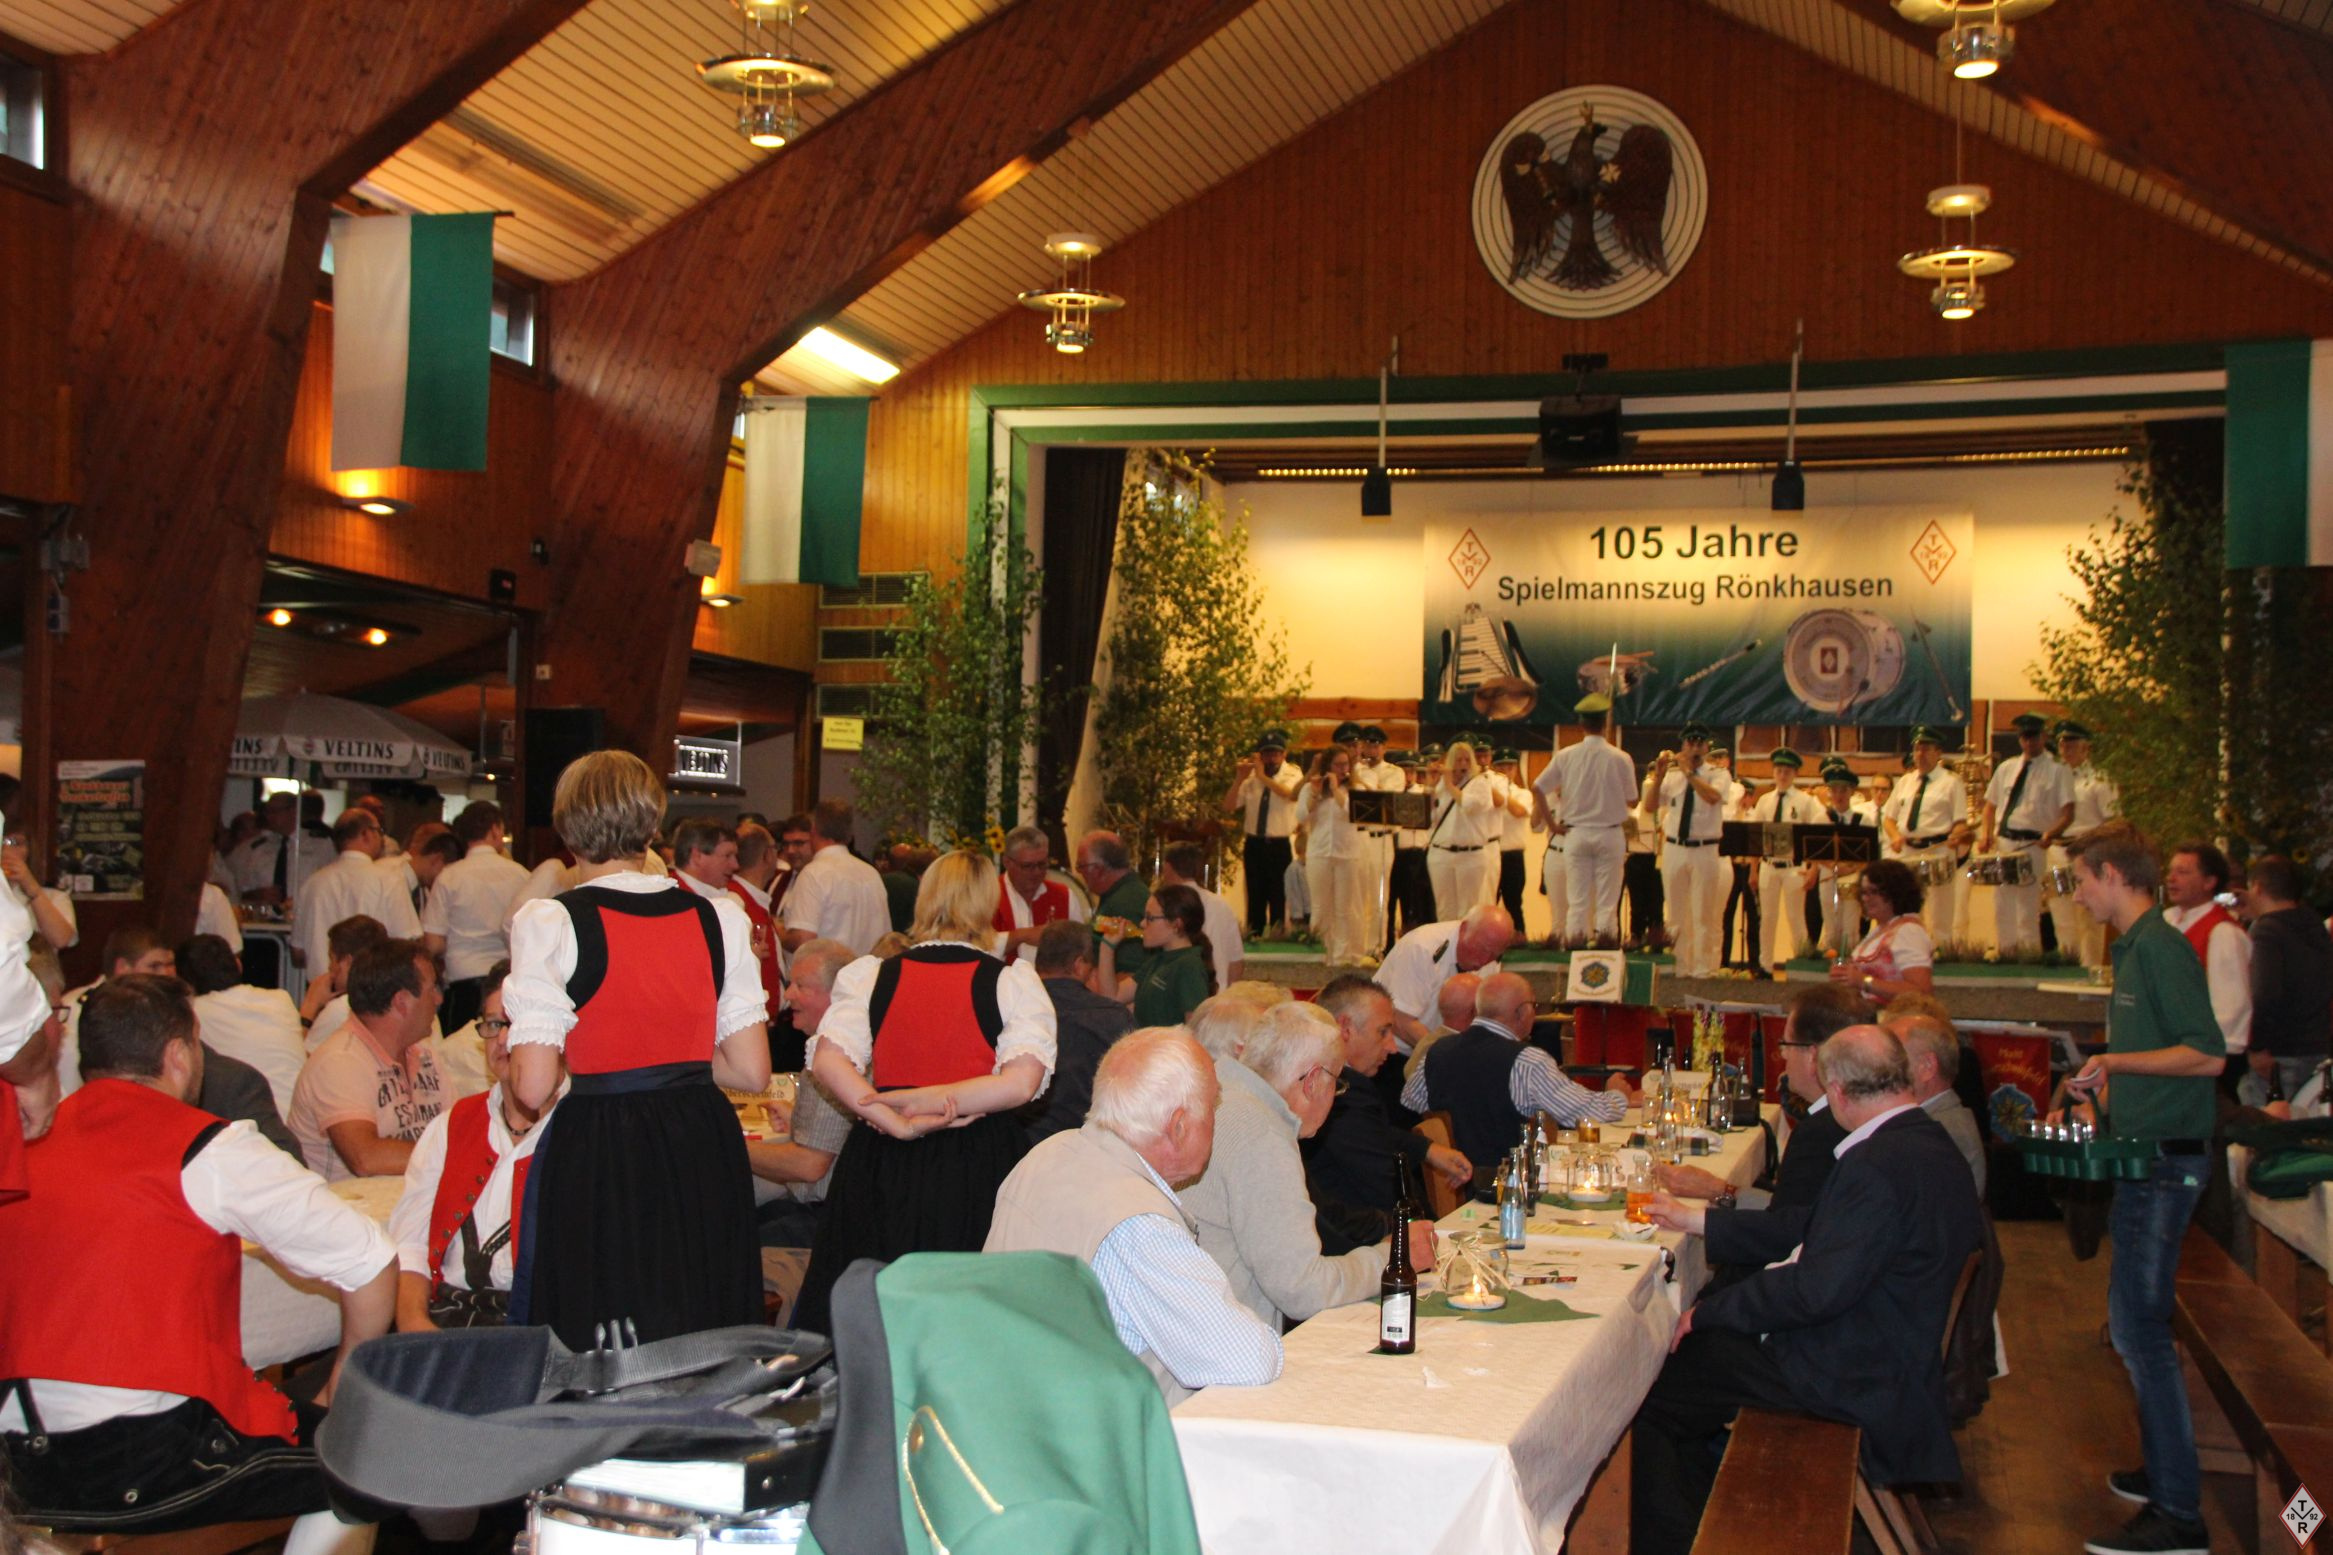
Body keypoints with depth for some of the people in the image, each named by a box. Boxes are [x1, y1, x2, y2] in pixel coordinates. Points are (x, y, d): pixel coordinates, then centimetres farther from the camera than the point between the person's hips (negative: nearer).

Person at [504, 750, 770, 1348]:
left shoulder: (550, 923, -9)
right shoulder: (720, 919, 2)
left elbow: (533, 1087, -13)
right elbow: (753, 1071, 3)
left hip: (596, 1162, -4)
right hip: (703, 1150, 4)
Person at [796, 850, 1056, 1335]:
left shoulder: (869, 975, 3)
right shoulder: (1014, 982, -3)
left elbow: (828, 1060, -10)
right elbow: (1021, 1081, -15)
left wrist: (899, 1124, -12)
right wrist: (928, 1101, -11)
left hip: (882, 1167, 2)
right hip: (980, 1169, -2)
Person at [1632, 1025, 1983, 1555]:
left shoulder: (1879, 1165, -26)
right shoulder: (1924, 1142, 6)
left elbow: (1817, 1290, -28)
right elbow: (1808, 1228, 13)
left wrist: (1708, 1312, -15)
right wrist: (1696, 1220, 18)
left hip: (1848, 1377, -10)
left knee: (1650, 1394, -4)